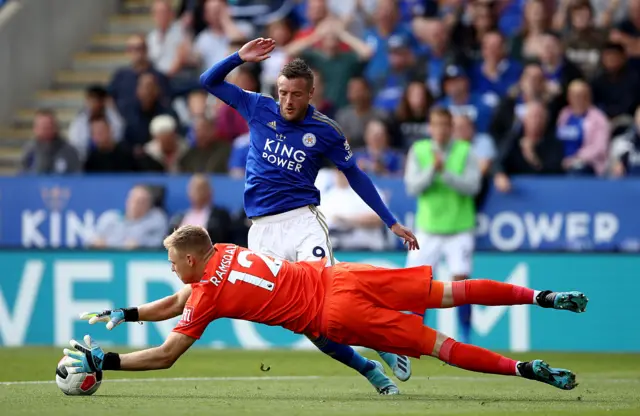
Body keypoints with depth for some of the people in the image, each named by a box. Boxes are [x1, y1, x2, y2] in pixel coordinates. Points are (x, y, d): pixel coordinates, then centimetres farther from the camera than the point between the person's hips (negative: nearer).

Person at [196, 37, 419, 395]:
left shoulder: (326, 131, 0)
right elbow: (209, 81, 9)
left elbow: (355, 176, 10)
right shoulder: (259, 109, 5)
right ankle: (367, 369, 5)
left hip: (303, 220, -2)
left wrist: (392, 223, 9)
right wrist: (239, 58, -9)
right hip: (263, 230, 2)